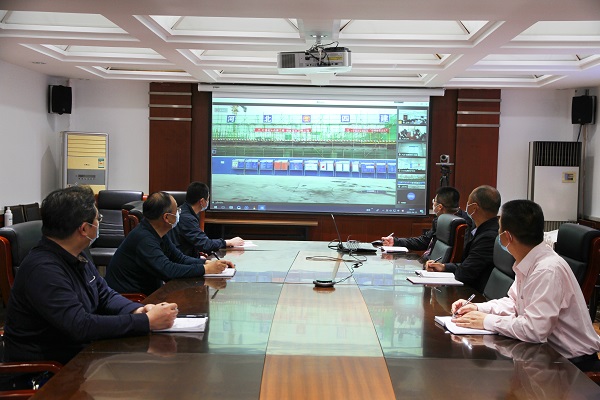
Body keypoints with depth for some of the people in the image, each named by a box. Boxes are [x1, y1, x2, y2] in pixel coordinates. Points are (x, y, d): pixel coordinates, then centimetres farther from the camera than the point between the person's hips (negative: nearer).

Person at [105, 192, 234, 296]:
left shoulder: (156, 234, 6)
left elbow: (179, 258, 12)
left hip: (147, 292, 9)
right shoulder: (143, 239, -25)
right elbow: (168, 271, -31)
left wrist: (208, 262, -2)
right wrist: (205, 269, -24)